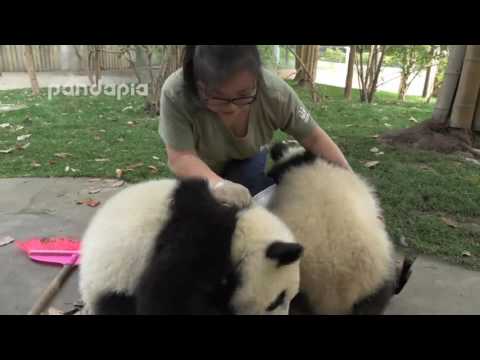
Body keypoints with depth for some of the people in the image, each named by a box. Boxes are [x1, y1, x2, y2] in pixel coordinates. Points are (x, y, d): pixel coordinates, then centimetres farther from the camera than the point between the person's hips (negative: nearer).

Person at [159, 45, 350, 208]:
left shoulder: (274, 91, -33)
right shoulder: (176, 94, -37)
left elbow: (314, 138, -23)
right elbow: (180, 157, -36)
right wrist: (217, 184, -55)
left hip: (249, 160, 0)